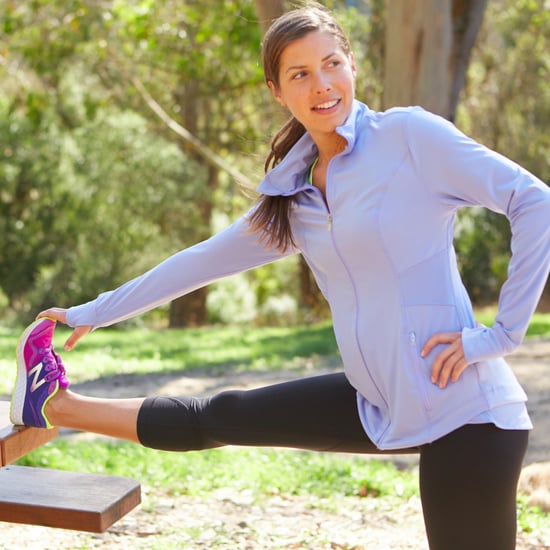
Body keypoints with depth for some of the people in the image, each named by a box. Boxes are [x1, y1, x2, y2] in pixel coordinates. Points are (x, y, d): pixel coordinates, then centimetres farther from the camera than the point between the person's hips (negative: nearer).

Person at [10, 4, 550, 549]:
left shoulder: (408, 134, -10)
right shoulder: (294, 198, 10)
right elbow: (205, 259, 20)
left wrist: (499, 333, -15)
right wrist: (96, 312, 25)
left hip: (463, 412, -6)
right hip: (381, 404, 6)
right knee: (220, 417, 16)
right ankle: (56, 406, 34)